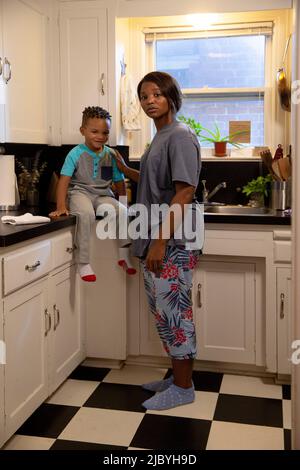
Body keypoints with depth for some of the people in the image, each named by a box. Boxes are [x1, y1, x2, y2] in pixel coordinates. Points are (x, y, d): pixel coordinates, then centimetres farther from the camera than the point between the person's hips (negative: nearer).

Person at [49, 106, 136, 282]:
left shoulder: (111, 155, 6)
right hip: (80, 193, -3)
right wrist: (61, 206, -18)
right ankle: (83, 263, -26)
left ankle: (124, 254, -7)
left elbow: (119, 183, 12)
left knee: (122, 211, -25)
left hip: (103, 195, 3)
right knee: (86, 213, -36)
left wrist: (123, 205, 4)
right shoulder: (76, 153, -5)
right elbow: (64, 180, -9)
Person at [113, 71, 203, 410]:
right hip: (156, 238, 9)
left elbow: (184, 192, -19)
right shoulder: (160, 138, 16)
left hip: (173, 241, -9)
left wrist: (160, 242, -22)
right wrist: (124, 170, 24)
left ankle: (183, 388, 13)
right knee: (163, 310, 14)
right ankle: (178, 376, 28)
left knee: (172, 310, -2)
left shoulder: (180, 137, -11)